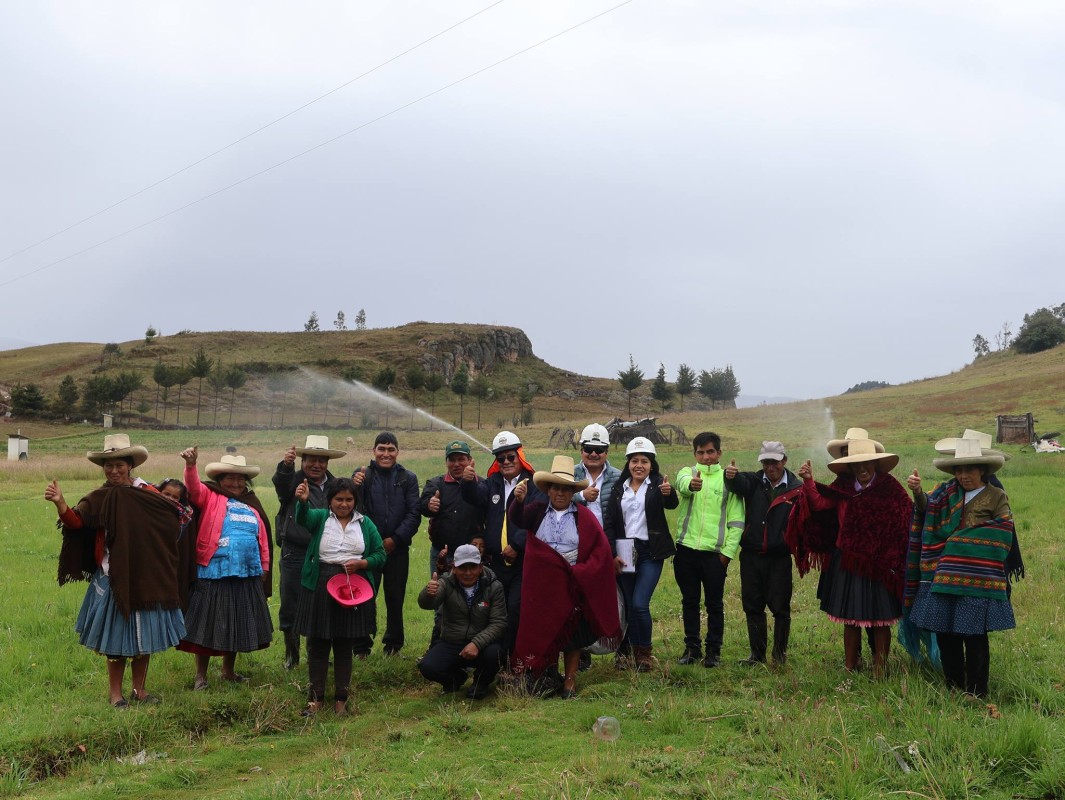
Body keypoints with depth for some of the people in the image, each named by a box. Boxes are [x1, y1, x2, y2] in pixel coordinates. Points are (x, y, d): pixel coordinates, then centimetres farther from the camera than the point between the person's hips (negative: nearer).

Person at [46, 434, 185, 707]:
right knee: (117, 635, 4)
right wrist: (60, 503, -39)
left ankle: (140, 689, 26)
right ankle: (116, 694, 18)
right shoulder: (99, 499, -5)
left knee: (145, 634, 11)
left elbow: (173, 513, 11)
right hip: (114, 581, -3)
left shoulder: (147, 493, 2)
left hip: (147, 578, 3)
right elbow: (76, 521, -20)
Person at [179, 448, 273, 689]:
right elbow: (194, 488, -18)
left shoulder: (252, 507, 13)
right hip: (213, 575, -5)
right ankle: (200, 676, 15)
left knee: (236, 625, 15)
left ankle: (228, 672, 31)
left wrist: (264, 568, 13)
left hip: (246, 577, 5)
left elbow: (263, 539, 16)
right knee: (209, 626, 3)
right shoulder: (210, 498, 1)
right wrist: (190, 465, -36)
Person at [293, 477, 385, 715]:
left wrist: (360, 563, -12)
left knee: (345, 645, 7)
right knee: (318, 643, 3)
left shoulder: (365, 523, 9)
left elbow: (380, 555, 8)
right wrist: (302, 501, -44)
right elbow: (303, 518, -21)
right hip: (320, 587, -1)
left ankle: (341, 699, 16)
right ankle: (315, 697, 14)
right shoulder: (320, 517, 3)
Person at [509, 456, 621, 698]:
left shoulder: (584, 516, 1)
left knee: (572, 633, 6)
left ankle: (570, 680, 18)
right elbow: (516, 520, -12)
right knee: (544, 631, 5)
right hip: (542, 586, 1)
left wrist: (582, 571, -11)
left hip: (573, 585, -1)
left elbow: (601, 548, -1)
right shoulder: (537, 511, 5)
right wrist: (518, 500, -32)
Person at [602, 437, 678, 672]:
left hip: (650, 552, -3)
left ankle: (645, 651, 8)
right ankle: (625, 651, 20)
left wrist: (669, 493, -46)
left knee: (639, 604, -12)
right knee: (628, 605, 6)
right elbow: (609, 523, 5)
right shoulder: (619, 489, 8)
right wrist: (613, 554, -6)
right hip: (624, 552, 3)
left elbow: (672, 504, -23)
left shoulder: (657, 484, -1)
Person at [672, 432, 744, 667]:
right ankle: (692, 647, 22)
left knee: (715, 604, 6)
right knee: (689, 601, 11)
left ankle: (714, 650, 18)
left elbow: (736, 521, 2)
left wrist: (728, 551, -6)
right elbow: (683, 482, -21)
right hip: (686, 550, 2)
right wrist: (691, 484, -45)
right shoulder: (687, 473, 6)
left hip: (714, 552, -1)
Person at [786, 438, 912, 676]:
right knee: (850, 619, 10)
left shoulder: (890, 488, -5)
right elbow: (819, 504, -4)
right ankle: (849, 669, 22)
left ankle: (879, 671, 15)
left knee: (880, 621, 3)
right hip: (847, 564, 3)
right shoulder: (843, 487, 6)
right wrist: (809, 481, -13)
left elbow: (907, 522, -9)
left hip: (879, 566, -3)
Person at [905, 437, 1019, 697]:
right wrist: (918, 491, -26)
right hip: (944, 576, 4)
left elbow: (1000, 540, -4)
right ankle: (953, 687, 22)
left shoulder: (997, 497, 2)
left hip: (978, 581, -4)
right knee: (945, 634, 7)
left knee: (974, 636, -1)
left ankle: (976, 693, 11)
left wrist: (955, 540, -7)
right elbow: (928, 508, -5)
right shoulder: (947, 492, 11)